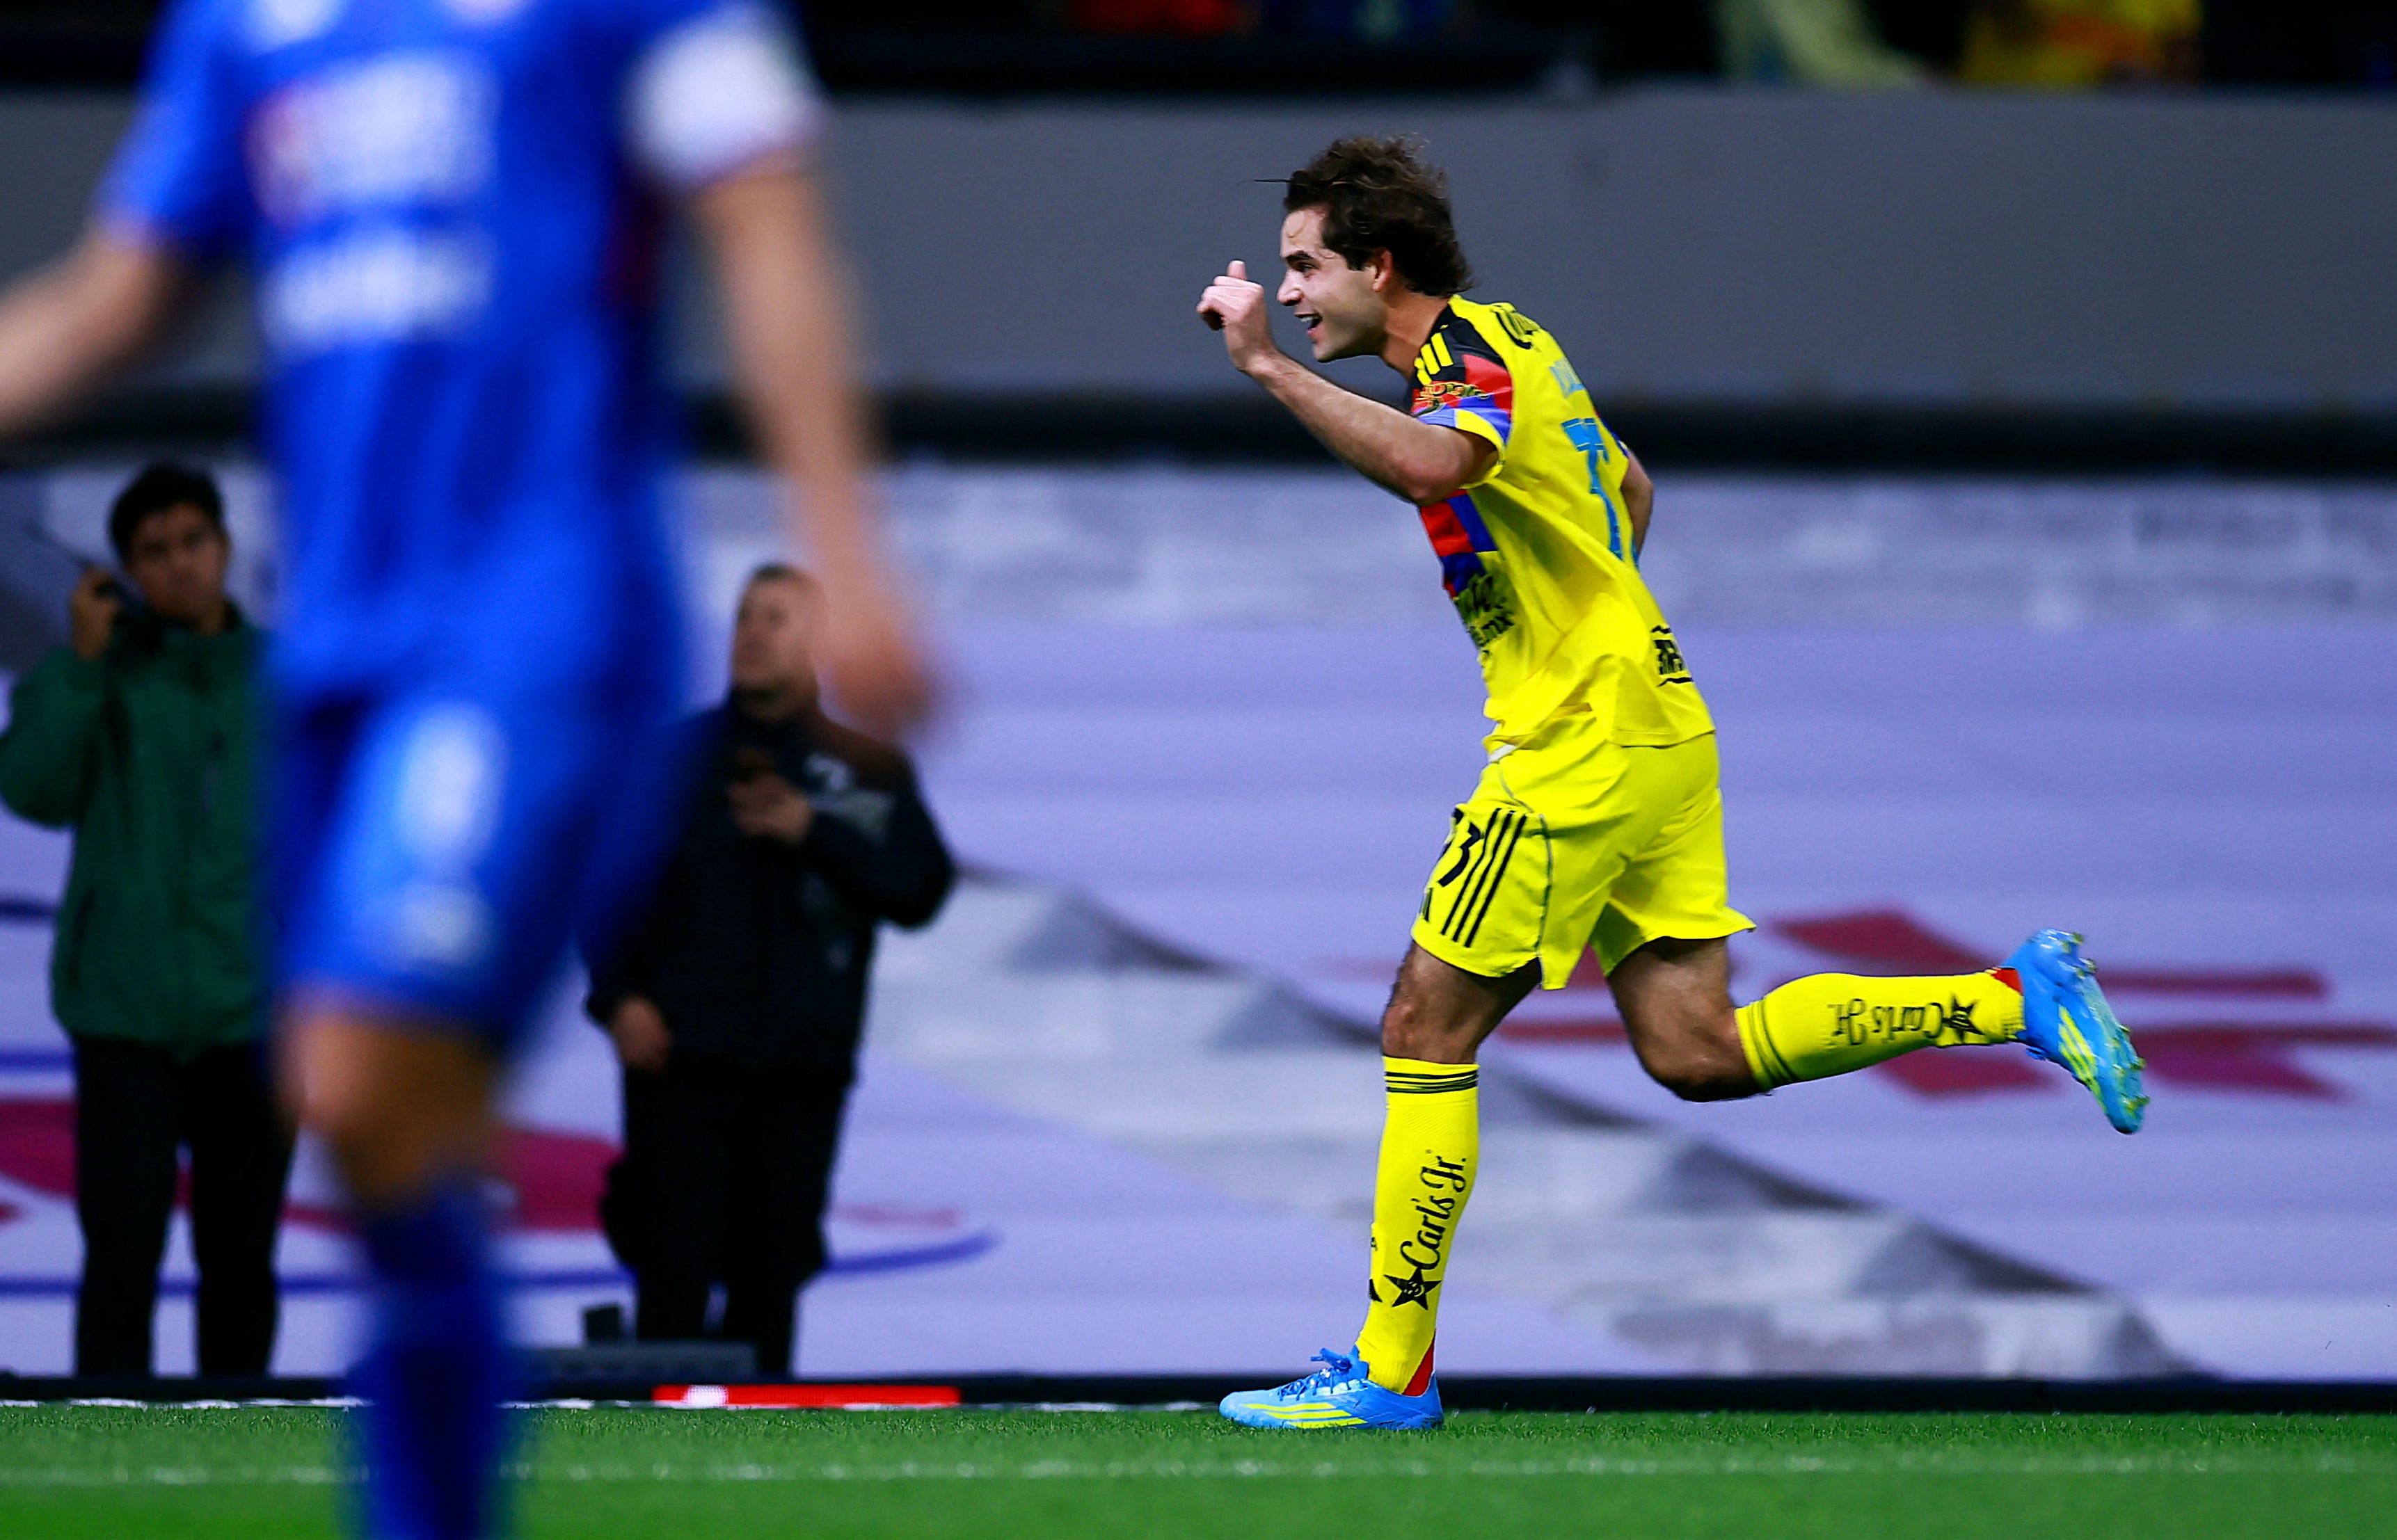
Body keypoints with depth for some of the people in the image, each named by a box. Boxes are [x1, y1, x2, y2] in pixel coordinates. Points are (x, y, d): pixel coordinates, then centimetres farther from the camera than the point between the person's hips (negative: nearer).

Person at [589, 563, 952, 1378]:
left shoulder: (872, 775, 9)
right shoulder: (679, 753, 9)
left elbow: (921, 890, -1)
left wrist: (815, 835, -12)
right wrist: (617, 997, -7)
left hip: (803, 1066, 1)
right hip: (680, 1054, -1)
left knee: (770, 1271, 1)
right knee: (675, 1259, -9)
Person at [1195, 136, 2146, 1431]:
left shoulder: (1473, 358, -15)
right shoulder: (1504, 347, 16)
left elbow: (1425, 464, -41)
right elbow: (1630, 491, 32)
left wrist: (1267, 366, -37)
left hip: (1581, 750, -10)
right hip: (1651, 729, 10)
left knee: (1426, 1031, -4)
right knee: (1699, 1056, 6)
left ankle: (1389, 1372, -1)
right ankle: (2017, 998, 6)